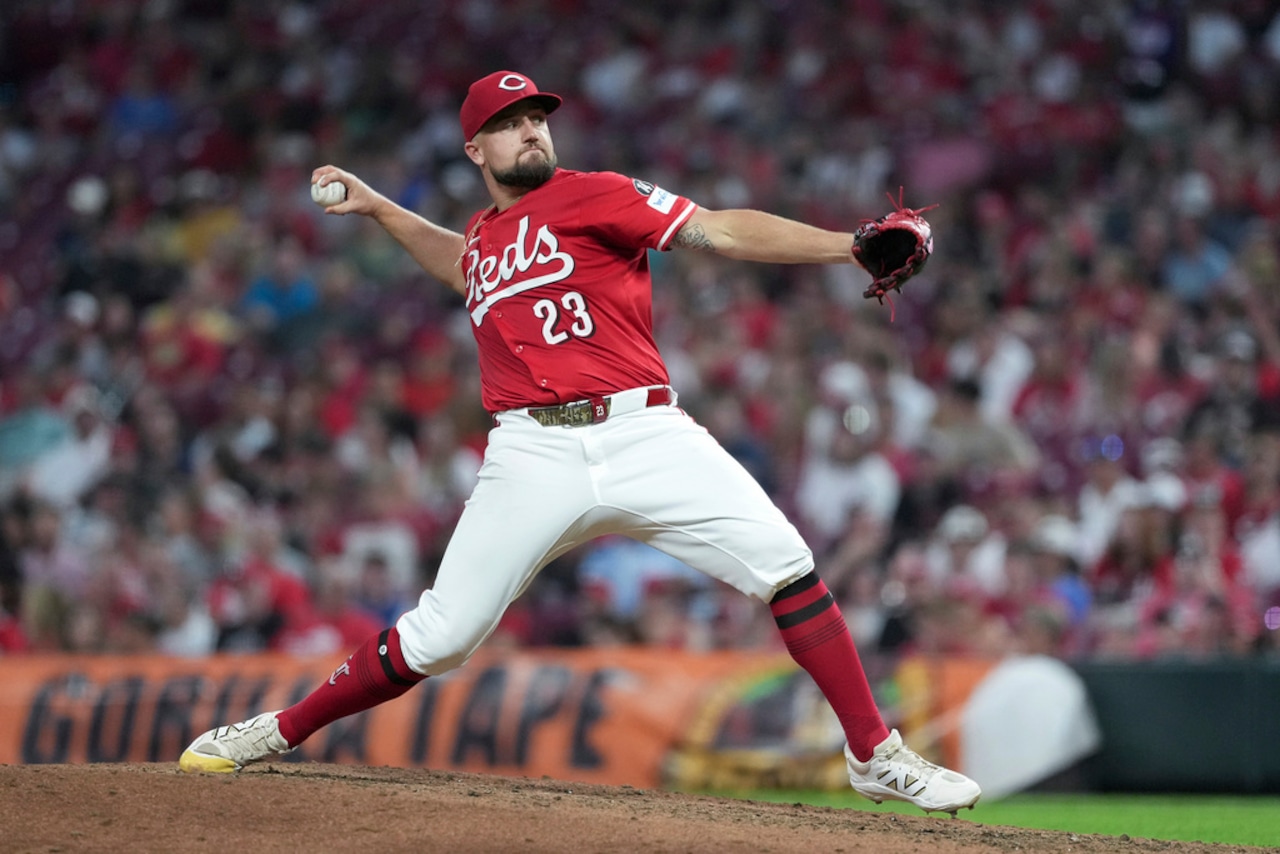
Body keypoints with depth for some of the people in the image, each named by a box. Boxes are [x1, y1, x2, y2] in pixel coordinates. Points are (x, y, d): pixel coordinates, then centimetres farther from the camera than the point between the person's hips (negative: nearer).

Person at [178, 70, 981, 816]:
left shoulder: (593, 196, 5)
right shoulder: (484, 236, 21)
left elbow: (718, 231, -7)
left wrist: (849, 247, -19)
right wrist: (375, 206, 43)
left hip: (643, 437, -3)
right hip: (535, 457, 3)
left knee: (785, 564, -18)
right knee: (440, 635, -2)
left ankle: (877, 756, -9)